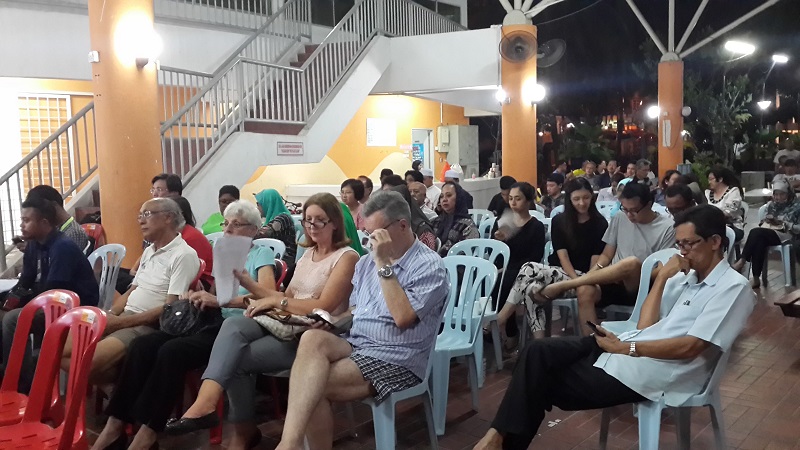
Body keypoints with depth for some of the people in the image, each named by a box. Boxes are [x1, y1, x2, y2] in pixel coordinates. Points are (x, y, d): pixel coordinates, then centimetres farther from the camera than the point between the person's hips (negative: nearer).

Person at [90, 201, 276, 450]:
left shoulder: (261, 254, 2)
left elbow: (267, 296, -15)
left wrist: (219, 300, -23)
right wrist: (198, 298, -1)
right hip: (214, 322, 7)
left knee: (172, 351, -30)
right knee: (143, 345, -16)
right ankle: (116, 424, -12)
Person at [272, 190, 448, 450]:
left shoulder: (429, 266, -8)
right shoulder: (367, 262, 14)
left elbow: (403, 317, -21)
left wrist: (384, 265, -18)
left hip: (395, 358, -6)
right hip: (356, 344, 6)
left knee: (312, 388, -27)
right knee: (311, 338, -29)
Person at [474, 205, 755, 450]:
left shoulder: (734, 288, -8)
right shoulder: (685, 276, 15)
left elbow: (690, 348, -18)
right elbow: (645, 327, 7)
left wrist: (626, 347, -16)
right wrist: (662, 277, 1)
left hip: (649, 372, -7)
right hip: (624, 348, 7)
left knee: (547, 383, -11)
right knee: (540, 352, -12)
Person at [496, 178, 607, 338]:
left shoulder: (600, 223, 3)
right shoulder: (559, 221, 8)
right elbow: (562, 256, -2)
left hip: (584, 277, -3)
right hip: (557, 272, 3)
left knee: (530, 269, -28)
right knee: (531, 287, -32)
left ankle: (502, 317, -20)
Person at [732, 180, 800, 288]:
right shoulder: (771, 205, 19)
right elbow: (762, 222, 21)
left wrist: (783, 223, -14)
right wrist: (766, 220, -2)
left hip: (785, 235, -4)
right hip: (768, 233, 4)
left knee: (756, 232, -33)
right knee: (759, 241, -35)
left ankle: (742, 261, -31)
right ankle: (756, 278, -37)